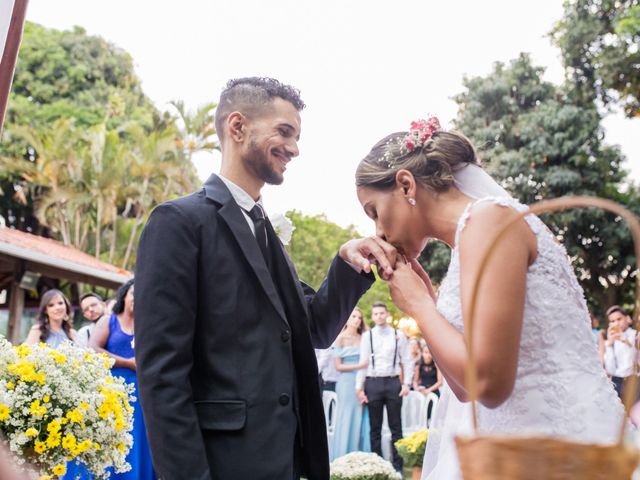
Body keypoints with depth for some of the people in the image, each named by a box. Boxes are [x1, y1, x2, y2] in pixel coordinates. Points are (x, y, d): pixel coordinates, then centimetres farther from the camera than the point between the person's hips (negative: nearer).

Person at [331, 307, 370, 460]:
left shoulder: (363, 338, 10)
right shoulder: (341, 339, 0)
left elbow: (368, 361, 14)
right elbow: (338, 366, -4)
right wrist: (358, 366, -12)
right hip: (347, 383, -3)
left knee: (361, 419, 3)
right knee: (347, 419, -1)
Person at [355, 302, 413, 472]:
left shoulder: (398, 335, 4)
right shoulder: (367, 336, 4)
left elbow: (407, 361, 5)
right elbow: (363, 362, 3)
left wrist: (407, 383, -4)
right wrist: (359, 387, -2)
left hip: (393, 382, 0)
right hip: (373, 383, 0)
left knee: (396, 427, 4)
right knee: (375, 428, 7)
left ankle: (398, 465, 11)